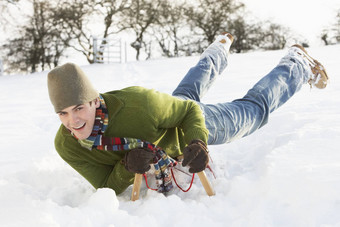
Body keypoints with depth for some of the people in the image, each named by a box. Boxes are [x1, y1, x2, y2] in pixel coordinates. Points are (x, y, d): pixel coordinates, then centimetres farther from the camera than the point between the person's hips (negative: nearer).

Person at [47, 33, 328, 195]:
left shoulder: (138, 104, -47)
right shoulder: (66, 144, -34)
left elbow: (190, 110, -29)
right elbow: (108, 187, -27)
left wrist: (198, 143, -47)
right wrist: (126, 167, -48)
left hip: (189, 122, -5)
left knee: (254, 110, 19)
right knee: (191, 88, 38)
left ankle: (297, 62, 47)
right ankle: (221, 46, 69)